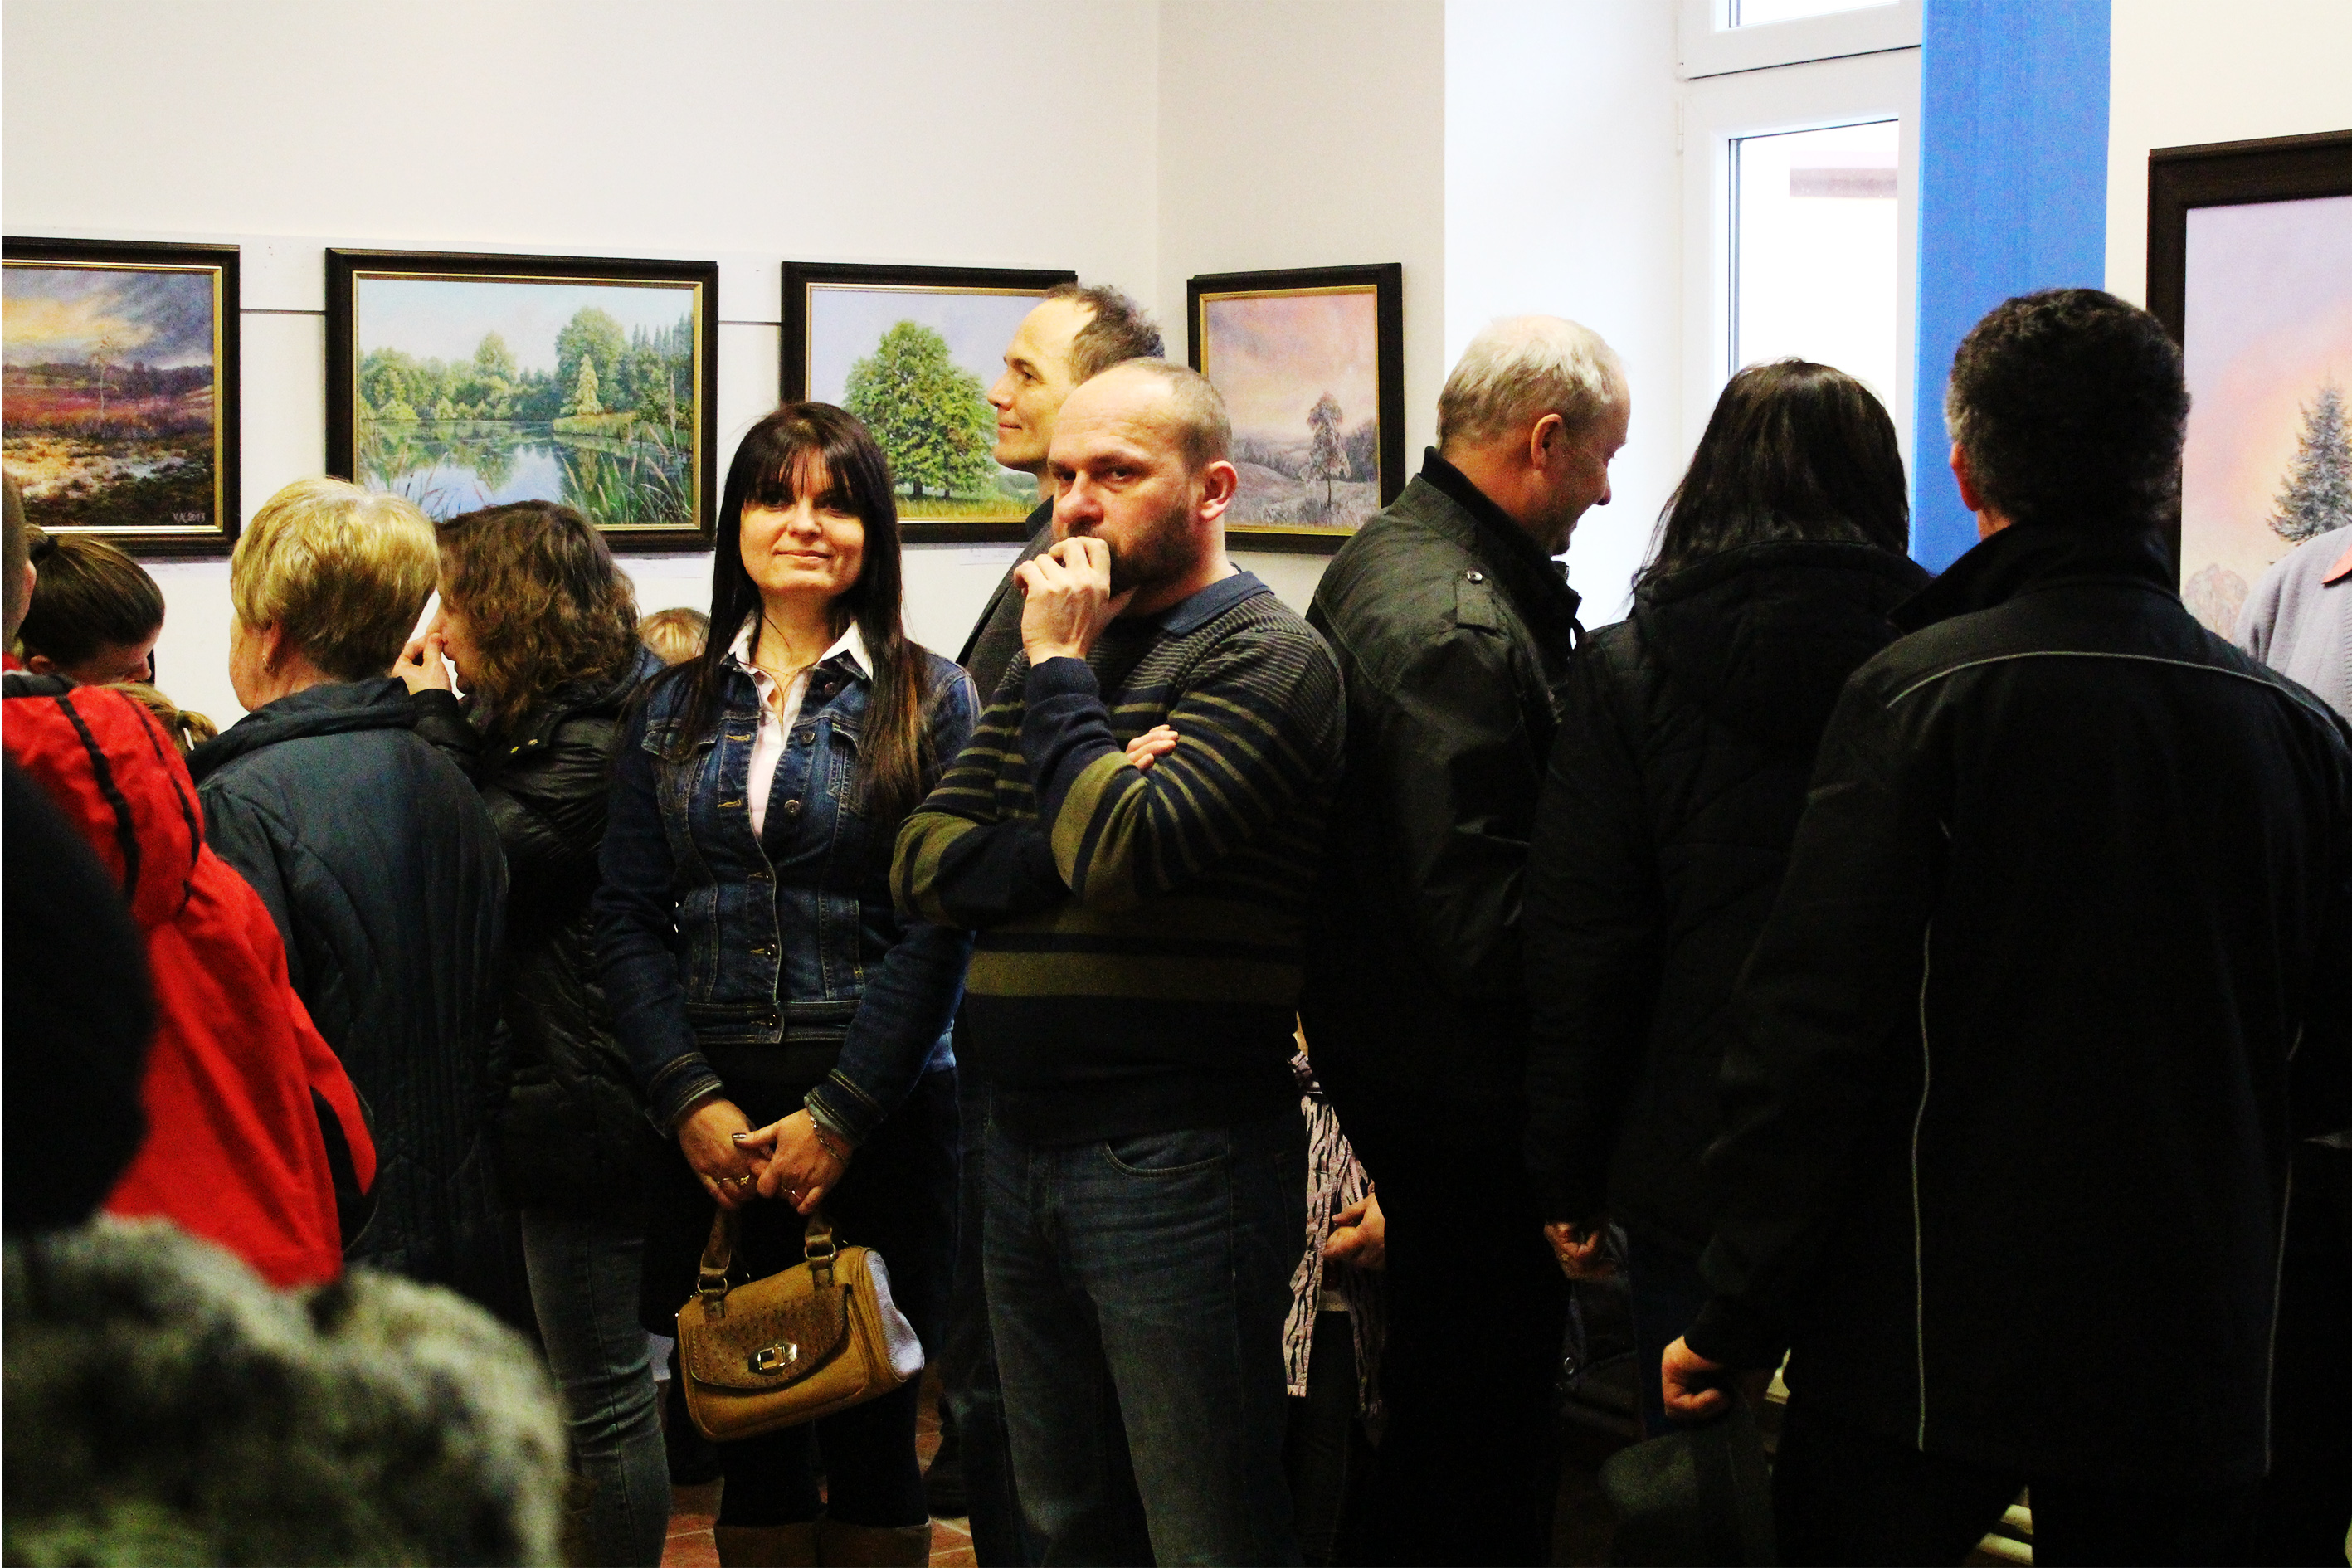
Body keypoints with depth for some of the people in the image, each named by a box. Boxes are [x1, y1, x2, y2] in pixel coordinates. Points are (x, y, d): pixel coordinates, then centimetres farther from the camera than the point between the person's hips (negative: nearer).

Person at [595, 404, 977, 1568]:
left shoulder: (929, 701, 1)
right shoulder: (675, 708, 12)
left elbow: (939, 927, -5)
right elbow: (626, 917, 6)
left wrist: (841, 1112, -12)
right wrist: (692, 1099, -7)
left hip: (878, 1116, -3)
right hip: (714, 1118, 3)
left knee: (871, 1429, 1)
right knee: (748, 1429, 6)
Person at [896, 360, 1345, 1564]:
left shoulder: (1263, 656, -9)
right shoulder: (1057, 653, 16)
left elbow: (1125, 855, -24)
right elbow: (923, 866, 6)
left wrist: (1063, 671, -12)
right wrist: (1064, 840, -12)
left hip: (1176, 1158, -8)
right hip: (1025, 1146, 8)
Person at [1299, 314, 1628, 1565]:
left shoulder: (1382, 558, 11)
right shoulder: (1460, 628, -22)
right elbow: (1481, 922, -26)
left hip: (1390, 1066, 11)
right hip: (1469, 1096, -11)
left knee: (1435, 1402, 20)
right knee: (1486, 1438, -1)